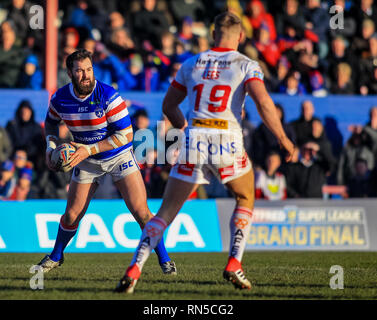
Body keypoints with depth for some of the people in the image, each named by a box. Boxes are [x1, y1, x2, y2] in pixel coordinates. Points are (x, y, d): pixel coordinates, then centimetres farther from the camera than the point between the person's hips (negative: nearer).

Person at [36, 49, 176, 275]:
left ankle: (164, 260, 2)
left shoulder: (108, 96, -26)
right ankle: (56, 257, 31)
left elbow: (126, 134, -23)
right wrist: (51, 147, -4)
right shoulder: (60, 99, -12)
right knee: (71, 215, 4)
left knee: (140, 211, -12)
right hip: (87, 160, 3)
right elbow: (51, 121, 13)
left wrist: (89, 149, -27)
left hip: (119, 156, -3)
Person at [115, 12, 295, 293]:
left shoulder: (191, 64, 15)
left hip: (193, 143, 2)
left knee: (167, 211, 8)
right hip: (228, 143, -2)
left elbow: (168, 106, 22)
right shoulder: (246, 66, 3)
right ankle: (234, 264, 10)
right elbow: (263, 103, -11)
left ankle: (134, 270, -8)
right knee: (245, 200, 24)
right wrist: (283, 138, -2)